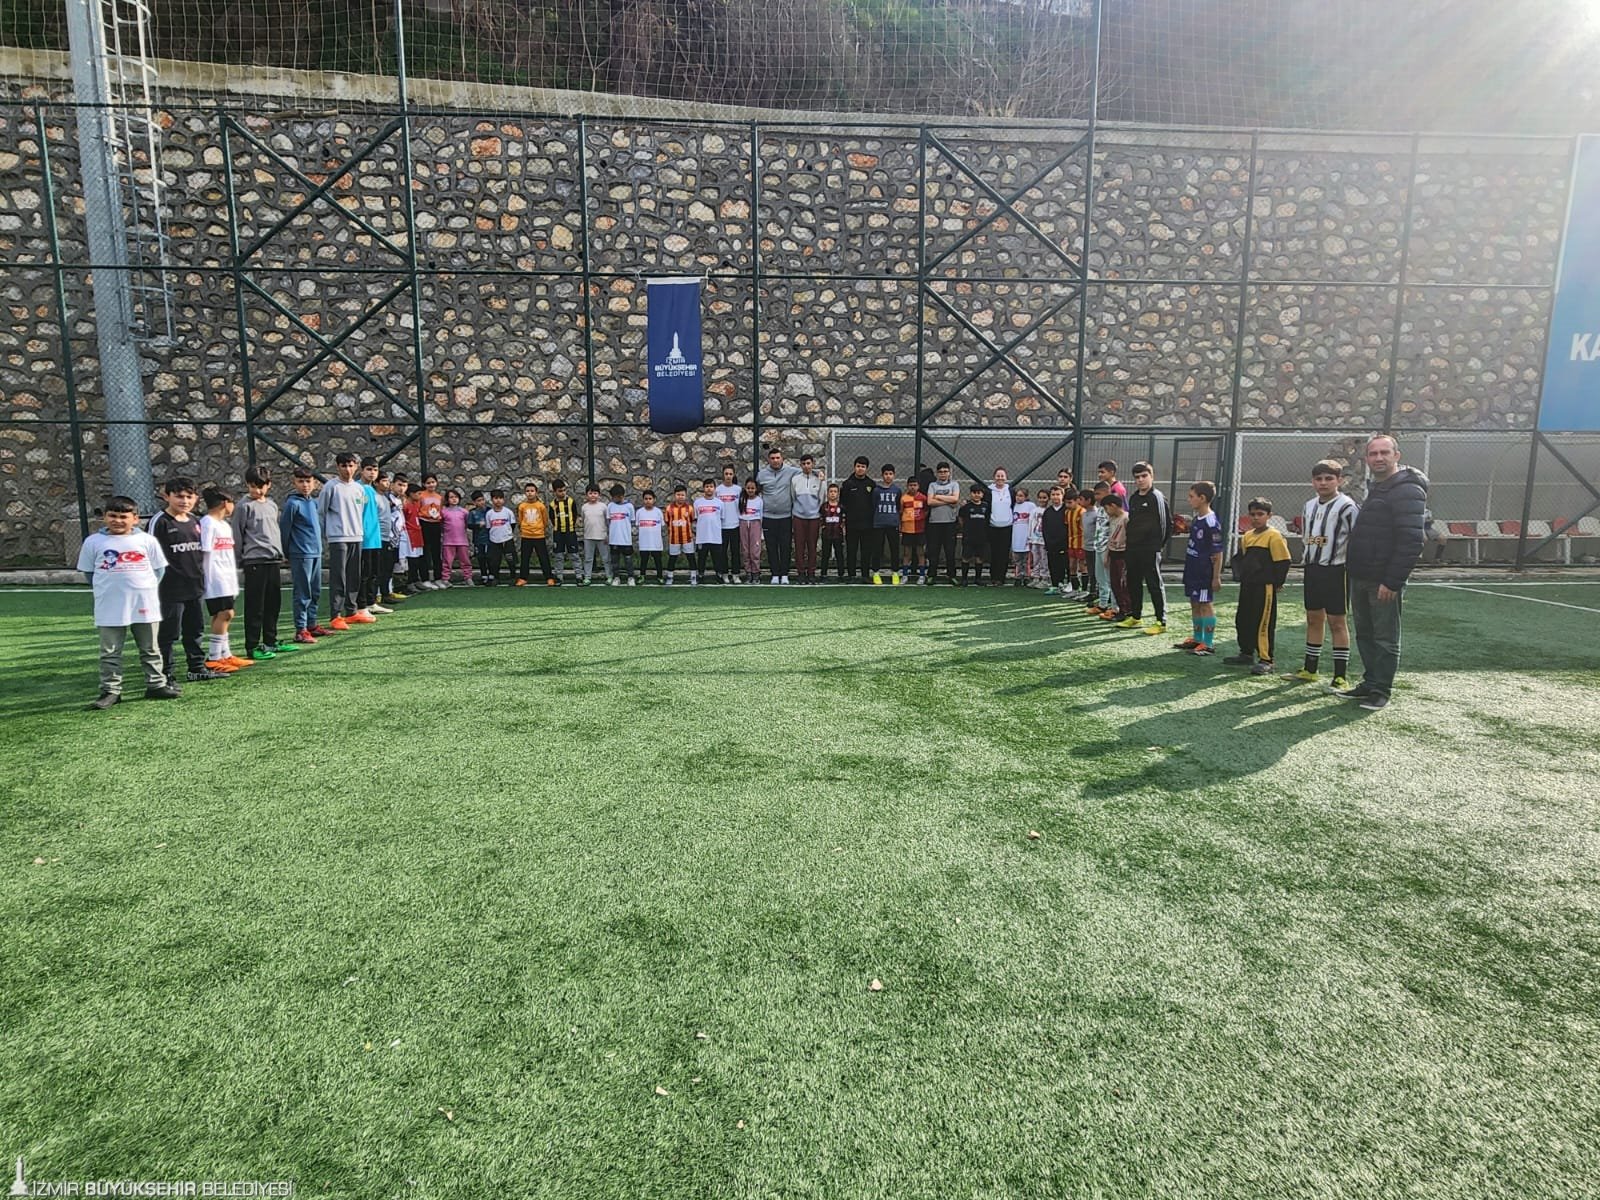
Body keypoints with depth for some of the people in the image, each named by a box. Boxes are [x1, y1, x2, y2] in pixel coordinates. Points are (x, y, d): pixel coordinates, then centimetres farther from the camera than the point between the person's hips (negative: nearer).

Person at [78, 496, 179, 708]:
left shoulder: (146, 540, 2)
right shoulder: (94, 541, 2)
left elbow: (159, 569, 8)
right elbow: (88, 571, 9)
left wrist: (144, 588, 2)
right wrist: (106, 590, 3)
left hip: (145, 604, 1)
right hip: (109, 608, 0)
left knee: (150, 649, 11)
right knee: (110, 652, 5)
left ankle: (156, 685, 20)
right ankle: (110, 691, 11)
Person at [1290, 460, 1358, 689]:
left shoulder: (1346, 506, -11)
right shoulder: (1310, 506, 12)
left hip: (1336, 569, -7)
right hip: (1312, 568, 7)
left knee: (1337, 621, -3)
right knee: (1313, 618, 13)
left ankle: (1341, 676, 3)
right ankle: (1310, 670, 22)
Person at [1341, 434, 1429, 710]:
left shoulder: (1407, 490, -13)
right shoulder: (1374, 488, 16)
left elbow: (1411, 541, -20)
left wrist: (1392, 581, -22)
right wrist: (1353, 569, 14)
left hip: (1384, 582, -9)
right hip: (1360, 578, 9)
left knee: (1385, 638, 1)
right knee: (1364, 635, 15)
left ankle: (1381, 691, 8)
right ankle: (1370, 683, 25)